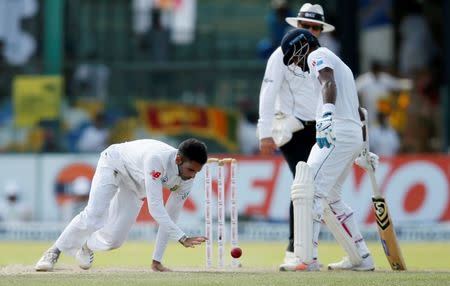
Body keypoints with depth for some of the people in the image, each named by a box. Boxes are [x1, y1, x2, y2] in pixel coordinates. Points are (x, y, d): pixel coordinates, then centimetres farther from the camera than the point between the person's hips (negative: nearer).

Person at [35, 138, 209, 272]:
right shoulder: (157, 159, -42)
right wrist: (183, 239, -55)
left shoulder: (187, 178, -22)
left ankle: (86, 246, 29)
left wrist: (157, 261, -15)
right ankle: (54, 252, -4)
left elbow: (169, 218, -14)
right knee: (94, 216, -27)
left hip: (136, 187, 5)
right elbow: (155, 208, -47)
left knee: (114, 240, -6)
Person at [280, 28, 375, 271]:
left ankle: (308, 258, -29)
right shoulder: (340, 64, 31)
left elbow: (329, 83, -20)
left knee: (310, 190, -18)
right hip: (355, 136, 10)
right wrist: (363, 150, 37)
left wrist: (326, 117, -37)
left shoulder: (317, 55, 2)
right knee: (329, 198, 20)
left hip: (337, 132, -10)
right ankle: (360, 258, 22)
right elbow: (358, 110, 33)